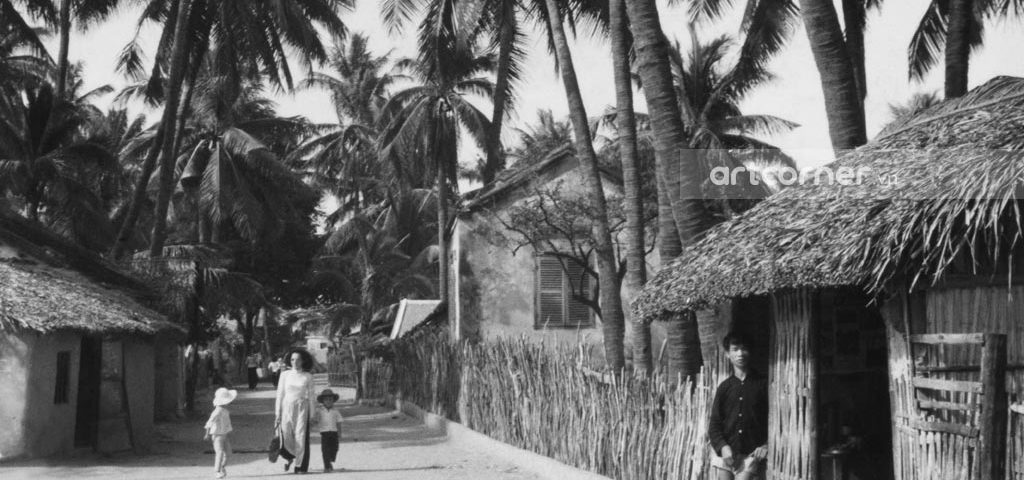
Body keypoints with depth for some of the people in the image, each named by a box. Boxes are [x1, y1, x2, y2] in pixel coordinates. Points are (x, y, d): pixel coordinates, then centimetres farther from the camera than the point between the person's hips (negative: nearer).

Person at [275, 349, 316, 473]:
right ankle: (289, 457, 27)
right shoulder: (285, 375, 3)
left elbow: (311, 396, 7)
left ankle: (301, 466, 7)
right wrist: (277, 414, 2)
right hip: (287, 408, 0)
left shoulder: (307, 377, 3)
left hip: (302, 408, 0)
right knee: (286, 438, -6)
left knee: (301, 437, -5)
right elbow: (280, 394, 5)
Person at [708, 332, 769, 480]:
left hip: (750, 455, -2)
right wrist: (723, 447, -8)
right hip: (725, 453, 3)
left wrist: (766, 446, -10)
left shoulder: (762, 384, 3)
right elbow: (714, 423, 7)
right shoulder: (724, 387, 9)